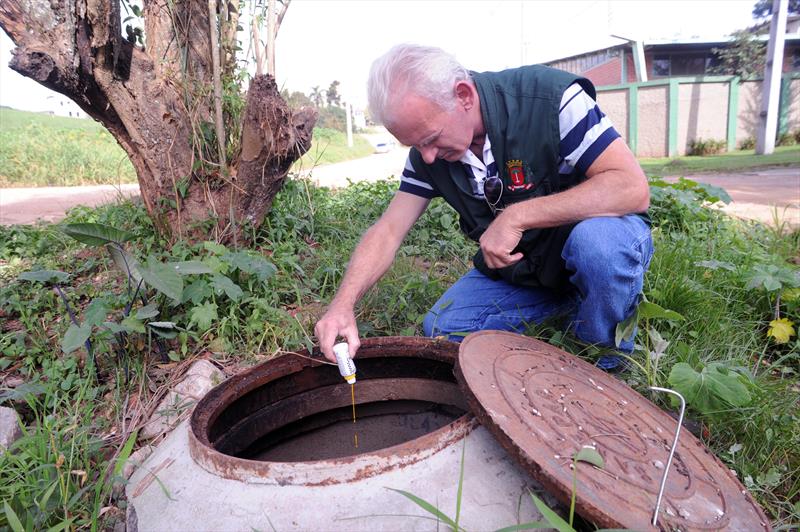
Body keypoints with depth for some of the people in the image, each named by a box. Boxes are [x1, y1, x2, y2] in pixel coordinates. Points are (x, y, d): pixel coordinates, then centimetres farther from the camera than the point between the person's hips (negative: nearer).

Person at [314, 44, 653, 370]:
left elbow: (633, 189, -29)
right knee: (440, 328, -9)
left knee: (597, 239, -38)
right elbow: (387, 231, -8)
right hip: (515, 269, 5)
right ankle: (566, 303, 7)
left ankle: (605, 368, -8)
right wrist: (343, 303, -23)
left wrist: (517, 216, -34)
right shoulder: (427, 152, -8)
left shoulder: (550, 97, -24)